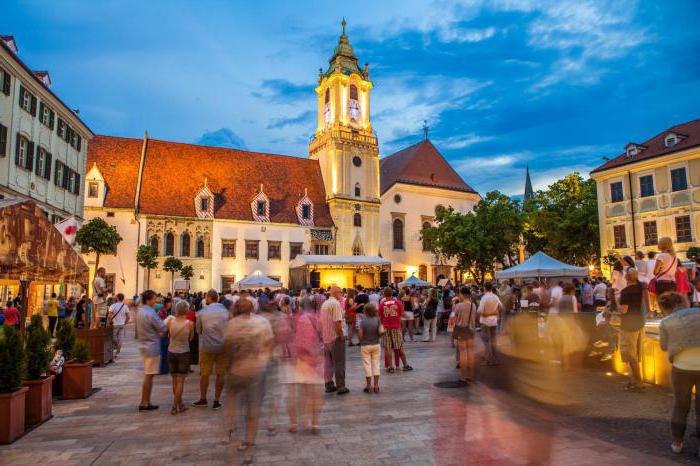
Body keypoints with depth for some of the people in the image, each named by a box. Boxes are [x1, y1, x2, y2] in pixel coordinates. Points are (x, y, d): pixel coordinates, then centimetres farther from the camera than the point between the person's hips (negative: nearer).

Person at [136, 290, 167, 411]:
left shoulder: (139, 311, 8)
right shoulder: (150, 313, -22)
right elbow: (163, 328, -18)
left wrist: (157, 332, 13)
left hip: (144, 345, 9)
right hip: (152, 347, -9)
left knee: (148, 375, 15)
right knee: (149, 376, -1)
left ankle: (146, 402, 20)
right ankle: (144, 403, 6)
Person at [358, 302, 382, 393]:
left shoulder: (363, 321, -11)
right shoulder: (377, 320, -6)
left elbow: (360, 334, -14)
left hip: (365, 346, -2)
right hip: (376, 345, 2)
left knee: (367, 365, 5)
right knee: (376, 364, 9)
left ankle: (369, 386, 9)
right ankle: (376, 386, 10)